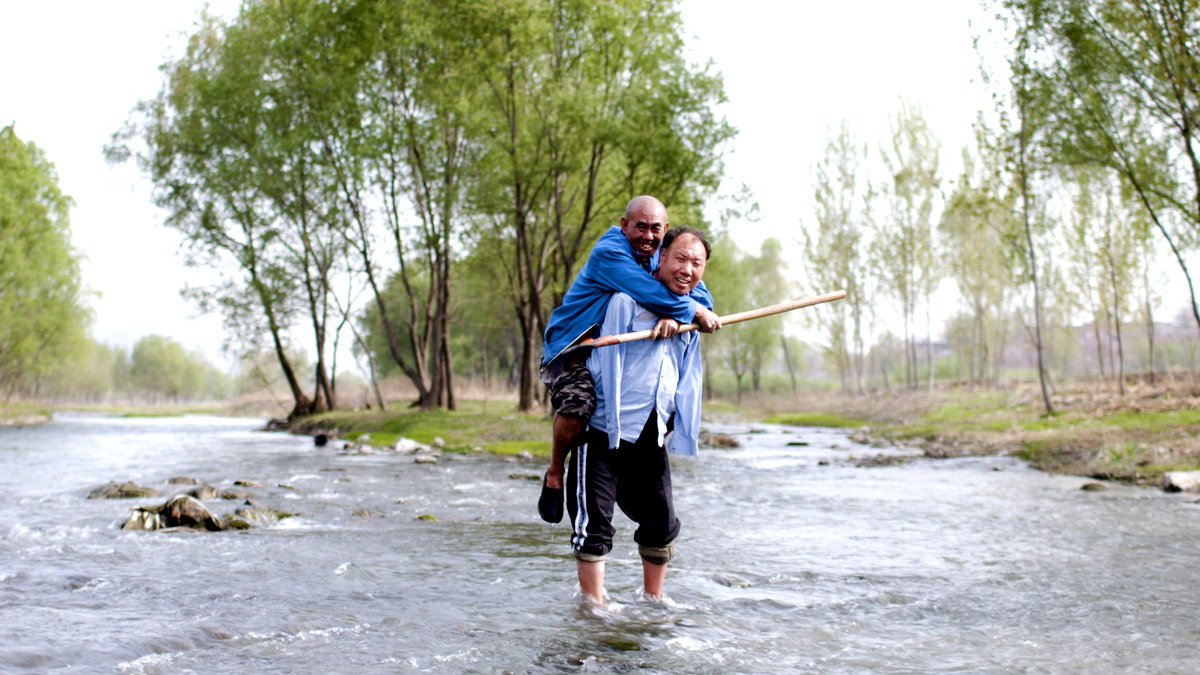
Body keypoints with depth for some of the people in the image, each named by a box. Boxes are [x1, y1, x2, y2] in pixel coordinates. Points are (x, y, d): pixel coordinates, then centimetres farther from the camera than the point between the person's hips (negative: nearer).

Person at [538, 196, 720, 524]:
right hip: (572, 348, -8)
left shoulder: (661, 255, 2)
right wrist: (694, 312, -23)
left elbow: (701, 297, -10)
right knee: (578, 402, -33)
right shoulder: (609, 253, -22)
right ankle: (555, 473, -7)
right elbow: (652, 295, -34)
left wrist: (675, 318, -30)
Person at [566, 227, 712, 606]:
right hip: (606, 432, -7)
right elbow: (604, 363, -12)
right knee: (594, 523, -5)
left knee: (662, 523, 14)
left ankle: (652, 600, 30)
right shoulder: (628, 300, -10)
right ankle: (593, 604, 6)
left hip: (652, 437, 7)